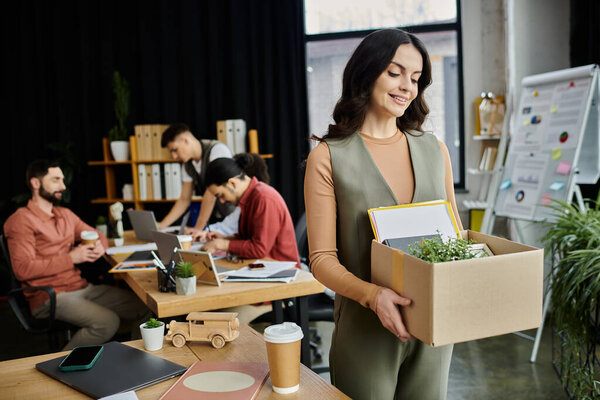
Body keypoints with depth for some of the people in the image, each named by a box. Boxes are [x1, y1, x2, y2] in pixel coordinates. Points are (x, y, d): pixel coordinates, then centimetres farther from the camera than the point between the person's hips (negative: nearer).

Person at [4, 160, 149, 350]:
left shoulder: (65, 214, 18)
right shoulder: (22, 220, -6)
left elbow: (98, 236, 26)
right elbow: (23, 269, -17)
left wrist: (99, 247, 0)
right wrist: (71, 258, -16)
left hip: (82, 288, 7)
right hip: (51, 297, -7)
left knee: (144, 307, -8)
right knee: (108, 322, -29)